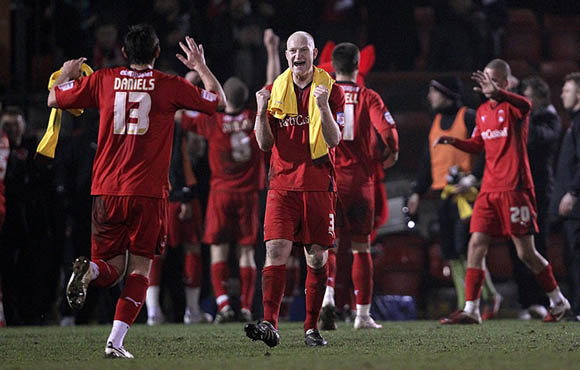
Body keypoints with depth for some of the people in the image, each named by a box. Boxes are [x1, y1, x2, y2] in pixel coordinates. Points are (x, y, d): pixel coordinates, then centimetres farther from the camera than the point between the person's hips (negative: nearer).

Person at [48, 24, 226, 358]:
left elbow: (54, 99, 17)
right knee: (140, 266, 6)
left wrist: (67, 75, 36)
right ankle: (116, 342, -8)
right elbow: (219, 101, 13)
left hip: (106, 191, 2)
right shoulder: (170, 86, -1)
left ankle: (89, 271, -23)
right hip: (148, 192, -2)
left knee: (112, 267, 13)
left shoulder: (103, 80, 4)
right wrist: (201, 66, 27)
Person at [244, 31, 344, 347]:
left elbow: (333, 140, -6)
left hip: (318, 184, -1)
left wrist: (323, 107, -21)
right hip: (283, 183, 1)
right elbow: (265, 144, 6)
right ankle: (270, 324, -21)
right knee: (276, 251, -14)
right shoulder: (275, 90, 8)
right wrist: (262, 112, -10)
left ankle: (311, 327, 12)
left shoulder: (330, 89, 2)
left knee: (317, 257, 2)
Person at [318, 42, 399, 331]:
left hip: (327, 179, 0)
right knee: (361, 248, 8)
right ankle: (363, 314, 9)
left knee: (328, 245, 4)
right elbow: (387, 130, -13)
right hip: (360, 180, 0)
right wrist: (392, 153, 7)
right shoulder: (368, 97, -1)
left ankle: (327, 297, -22)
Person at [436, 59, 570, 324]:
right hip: (489, 190, 7)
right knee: (476, 246, -4)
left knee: (526, 252, -2)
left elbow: (525, 106, -33)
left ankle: (558, 302, 16)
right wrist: (453, 141, 10)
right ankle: (471, 310, -4)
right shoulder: (482, 112, 15)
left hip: (515, 188, -7)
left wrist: (496, 93, -50)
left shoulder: (512, 107, -7)